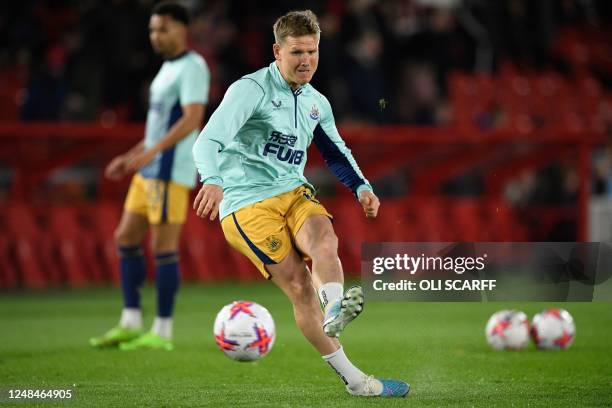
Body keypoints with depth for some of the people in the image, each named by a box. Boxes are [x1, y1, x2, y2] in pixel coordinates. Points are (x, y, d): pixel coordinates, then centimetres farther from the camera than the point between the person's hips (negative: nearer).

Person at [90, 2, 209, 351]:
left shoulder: (193, 67, -11)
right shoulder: (168, 68, 19)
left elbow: (192, 119, -22)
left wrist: (152, 151, -30)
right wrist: (130, 157, 22)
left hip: (171, 172, -10)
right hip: (149, 170, 10)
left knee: (164, 247, -6)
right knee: (126, 237, 9)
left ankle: (163, 332, -1)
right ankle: (130, 323, 12)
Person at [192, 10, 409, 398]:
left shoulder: (317, 103, 13)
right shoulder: (251, 89, -10)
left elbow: (337, 151, 31)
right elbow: (209, 140, -22)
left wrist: (362, 186, 12)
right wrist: (213, 181, -42)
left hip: (294, 191, 6)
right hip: (246, 203, -6)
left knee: (324, 237, -30)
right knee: (298, 282, -18)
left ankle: (335, 308, -57)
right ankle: (353, 378, -18)